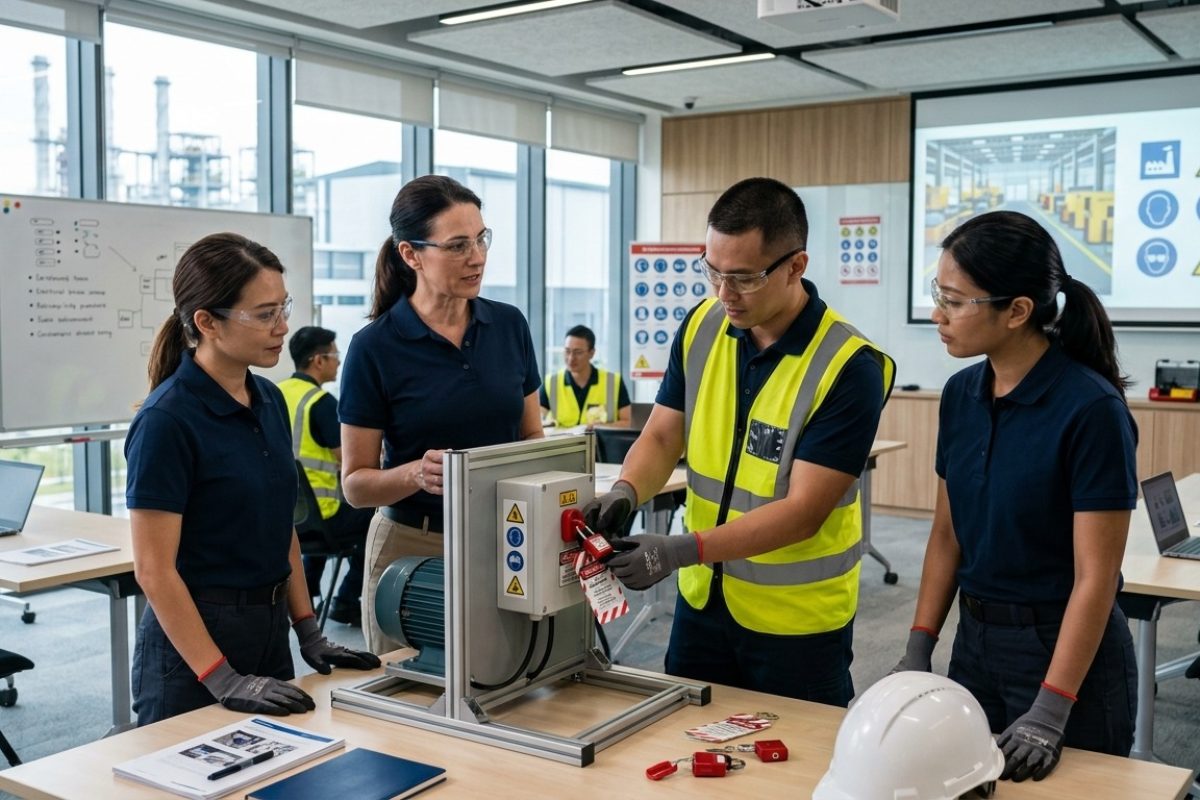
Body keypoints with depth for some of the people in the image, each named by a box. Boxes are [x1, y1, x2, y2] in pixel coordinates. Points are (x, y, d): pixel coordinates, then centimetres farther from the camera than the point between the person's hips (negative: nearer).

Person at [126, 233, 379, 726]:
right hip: (194, 639, -7)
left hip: (270, 631, 8)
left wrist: (309, 634, 6)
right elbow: (154, 570, -19)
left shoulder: (270, 401, 5)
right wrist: (222, 680, -22)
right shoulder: (167, 421, -18)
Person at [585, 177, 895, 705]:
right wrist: (625, 492, -19)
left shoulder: (849, 368, -21)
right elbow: (662, 436, 2)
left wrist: (683, 551, -31)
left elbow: (803, 512, -23)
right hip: (703, 599, 5)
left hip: (797, 619, -5)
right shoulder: (701, 327, -4)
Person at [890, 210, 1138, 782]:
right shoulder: (961, 394, 0)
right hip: (975, 643, 7)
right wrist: (918, 649, 2)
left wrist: (1050, 712, -21)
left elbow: (1096, 575, -19)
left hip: (1068, 650, -6)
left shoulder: (1091, 408, -20)